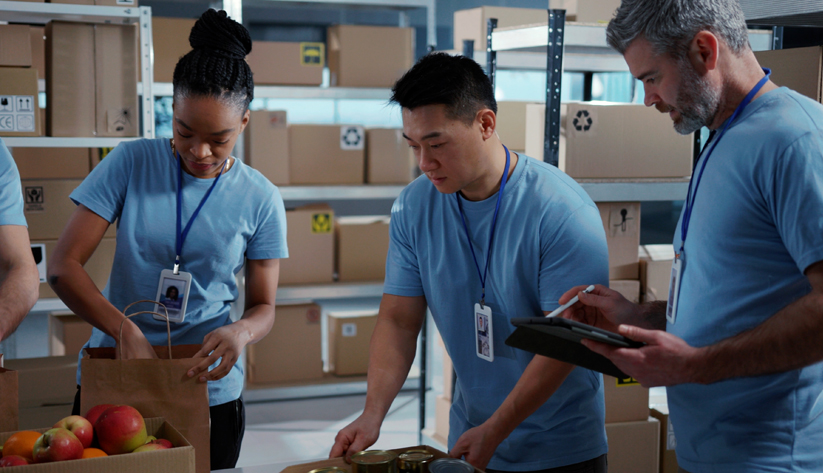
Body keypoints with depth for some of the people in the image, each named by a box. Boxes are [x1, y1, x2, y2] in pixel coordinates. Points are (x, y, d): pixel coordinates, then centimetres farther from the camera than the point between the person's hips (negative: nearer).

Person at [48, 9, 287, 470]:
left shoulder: (260, 199, -3)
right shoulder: (131, 164, -5)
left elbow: (264, 306, 3)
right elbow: (63, 266, -8)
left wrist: (241, 332, -22)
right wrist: (127, 332, -22)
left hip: (208, 391, 0)